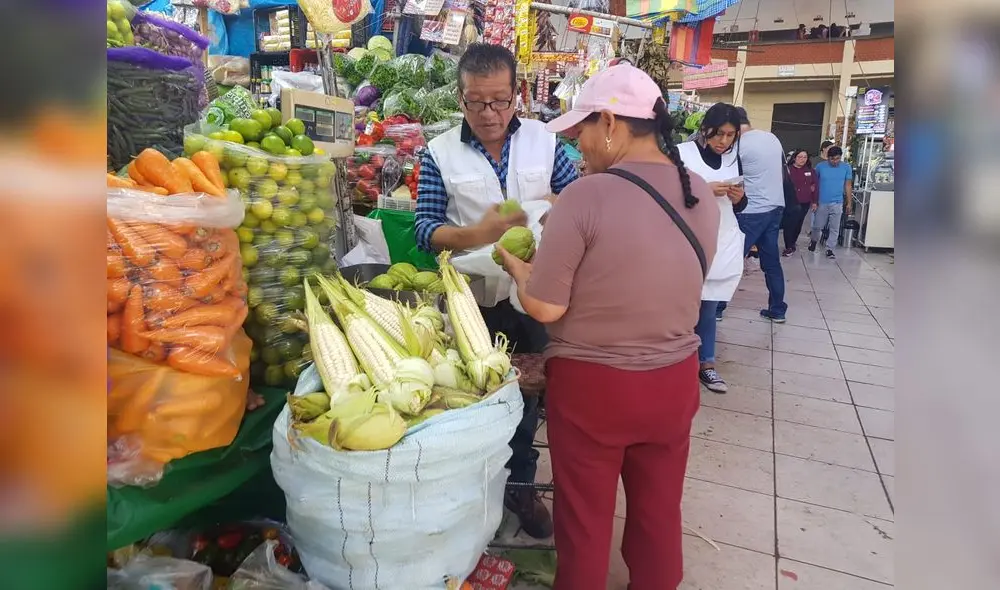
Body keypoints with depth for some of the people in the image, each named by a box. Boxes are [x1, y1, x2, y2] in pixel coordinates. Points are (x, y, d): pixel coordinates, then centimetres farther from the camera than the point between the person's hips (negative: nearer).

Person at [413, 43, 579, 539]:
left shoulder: (544, 141, -1)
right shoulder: (440, 153, -7)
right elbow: (425, 230, -11)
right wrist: (478, 234, -28)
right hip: (470, 298, -2)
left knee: (526, 393, 16)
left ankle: (521, 485, 37)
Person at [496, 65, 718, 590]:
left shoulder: (586, 195, -21)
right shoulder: (702, 195, -2)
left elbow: (545, 308, -18)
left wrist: (516, 264, 2)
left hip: (592, 385, -5)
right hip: (674, 380, 6)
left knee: (585, 519, 17)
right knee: (658, 513, 24)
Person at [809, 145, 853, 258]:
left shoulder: (846, 167, -2)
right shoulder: (820, 166, -6)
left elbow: (848, 186, 5)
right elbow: (814, 184, 1)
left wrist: (849, 203, 5)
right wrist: (813, 201, -2)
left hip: (837, 203, 1)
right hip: (821, 202, -1)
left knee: (834, 228, 3)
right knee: (817, 226, 10)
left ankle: (829, 249, 14)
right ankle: (814, 241, 38)